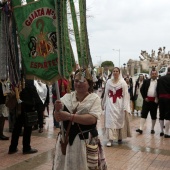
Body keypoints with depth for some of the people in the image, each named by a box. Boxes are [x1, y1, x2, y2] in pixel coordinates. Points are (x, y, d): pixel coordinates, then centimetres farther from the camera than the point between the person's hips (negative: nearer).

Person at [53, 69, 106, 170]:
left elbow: (92, 119, -19)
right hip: (66, 139, 4)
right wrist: (57, 110, -19)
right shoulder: (67, 97, 4)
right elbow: (58, 118, 3)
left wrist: (70, 116, -24)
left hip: (86, 140, -3)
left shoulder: (94, 98, -5)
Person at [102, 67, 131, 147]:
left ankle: (120, 137, 23)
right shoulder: (108, 82, 6)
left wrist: (125, 107, -13)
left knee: (120, 120, 8)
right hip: (110, 103, 2)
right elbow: (106, 93, 10)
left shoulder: (123, 82, -4)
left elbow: (125, 95, -8)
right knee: (110, 121, -3)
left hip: (119, 103, -2)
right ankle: (110, 139, 0)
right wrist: (104, 104, 11)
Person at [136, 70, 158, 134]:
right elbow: (142, 89, 6)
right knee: (143, 114, -4)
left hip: (154, 101, 0)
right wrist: (144, 97, -2)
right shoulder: (146, 81, 6)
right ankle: (141, 129, -5)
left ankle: (152, 129, 21)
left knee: (153, 115, 9)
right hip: (147, 100, 1)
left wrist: (158, 99, -7)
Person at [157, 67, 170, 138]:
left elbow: (157, 90, 9)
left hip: (161, 98, 5)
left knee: (161, 115, 13)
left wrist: (159, 97, 12)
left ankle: (161, 131, 20)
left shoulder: (160, 79, 9)